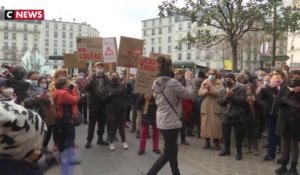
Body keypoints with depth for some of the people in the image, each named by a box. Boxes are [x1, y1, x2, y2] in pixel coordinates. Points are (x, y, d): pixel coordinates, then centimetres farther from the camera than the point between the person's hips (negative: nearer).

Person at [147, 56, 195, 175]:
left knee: (172, 150, 19)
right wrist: (188, 79, 0)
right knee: (167, 154, 3)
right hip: (170, 122, -9)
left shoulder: (156, 83, 6)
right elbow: (189, 94, -13)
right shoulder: (172, 82, -19)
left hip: (162, 121, 9)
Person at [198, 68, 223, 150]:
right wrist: (206, 90, -18)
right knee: (206, 124, 6)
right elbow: (200, 93, -3)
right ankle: (207, 142, 18)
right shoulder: (204, 82, 8)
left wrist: (211, 89, -21)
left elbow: (220, 93, -16)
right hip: (205, 107, 2)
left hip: (215, 107, -2)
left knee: (216, 124, 0)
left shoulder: (219, 83, 1)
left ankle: (217, 143, 14)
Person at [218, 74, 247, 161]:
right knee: (226, 134, 14)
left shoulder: (240, 89, -4)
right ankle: (226, 150, 31)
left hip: (237, 116, -4)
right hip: (226, 115, 5)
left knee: (238, 135, 3)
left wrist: (232, 96, -20)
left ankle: (239, 152, 18)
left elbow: (243, 100, -15)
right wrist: (226, 97, -15)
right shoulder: (223, 90, 10)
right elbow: (220, 102, 2)